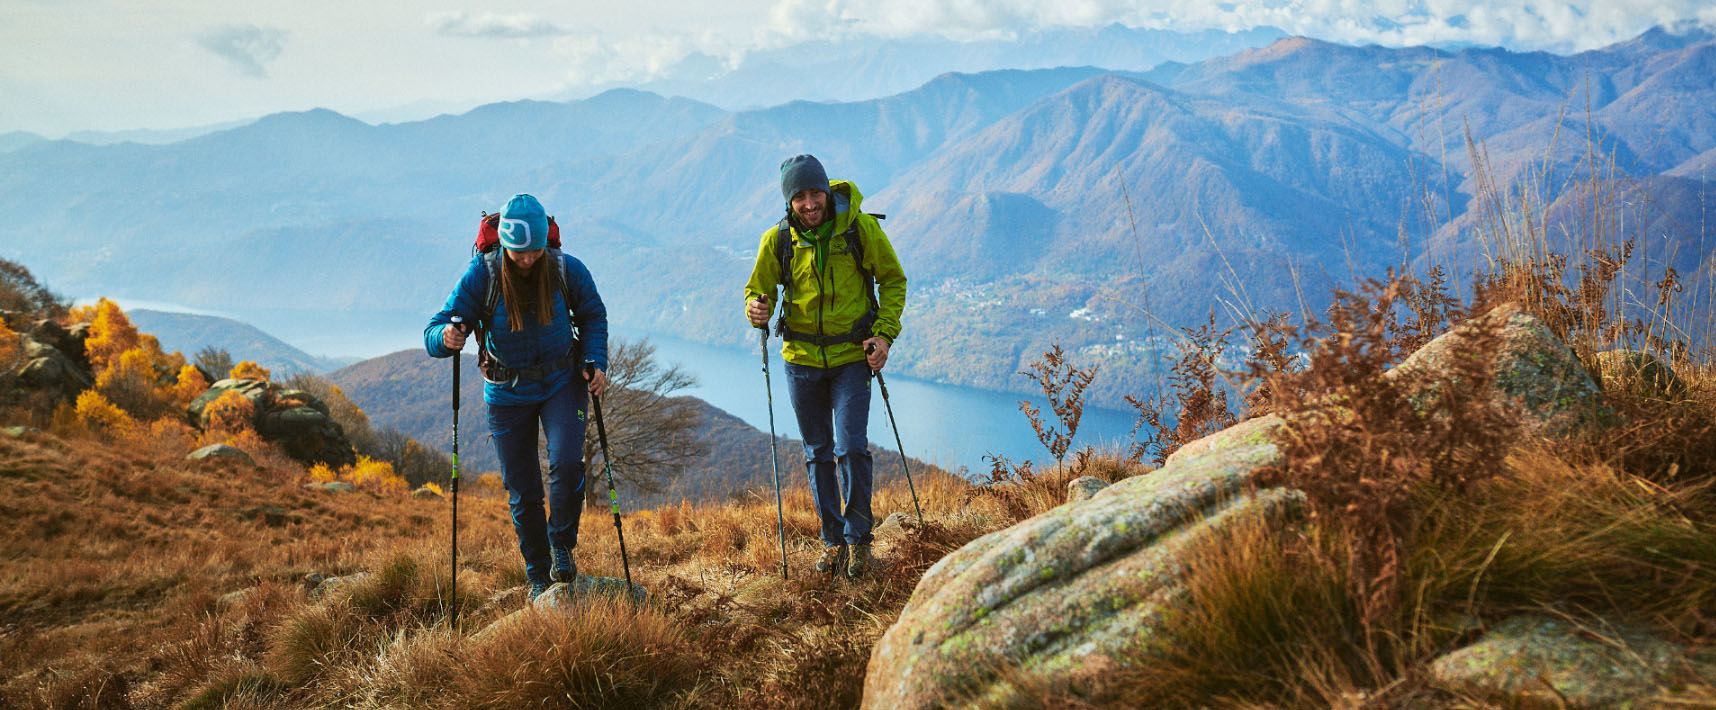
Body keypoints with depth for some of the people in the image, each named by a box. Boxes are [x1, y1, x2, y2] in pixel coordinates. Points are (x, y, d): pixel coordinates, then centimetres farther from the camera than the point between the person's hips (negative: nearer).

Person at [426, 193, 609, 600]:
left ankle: (562, 548, 3)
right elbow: (433, 334, -17)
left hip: (561, 384, 0)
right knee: (523, 493, 5)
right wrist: (447, 338, -41)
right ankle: (538, 576, 25)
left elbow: (593, 316, 7)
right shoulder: (482, 275, -17)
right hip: (507, 394, 0)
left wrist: (595, 362, -8)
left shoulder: (567, 271, -13)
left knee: (567, 464, -22)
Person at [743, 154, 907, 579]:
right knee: (818, 453, 10)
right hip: (802, 358, 3)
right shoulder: (777, 240, -5)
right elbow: (759, 290, 6)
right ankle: (833, 539, 24)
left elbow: (893, 281, 2)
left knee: (851, 448, -11)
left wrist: (884, 334, -8)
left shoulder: (860, 227, -9)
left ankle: (859, 537, 7)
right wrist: (757, 311, -19)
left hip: (852, 356, -2)